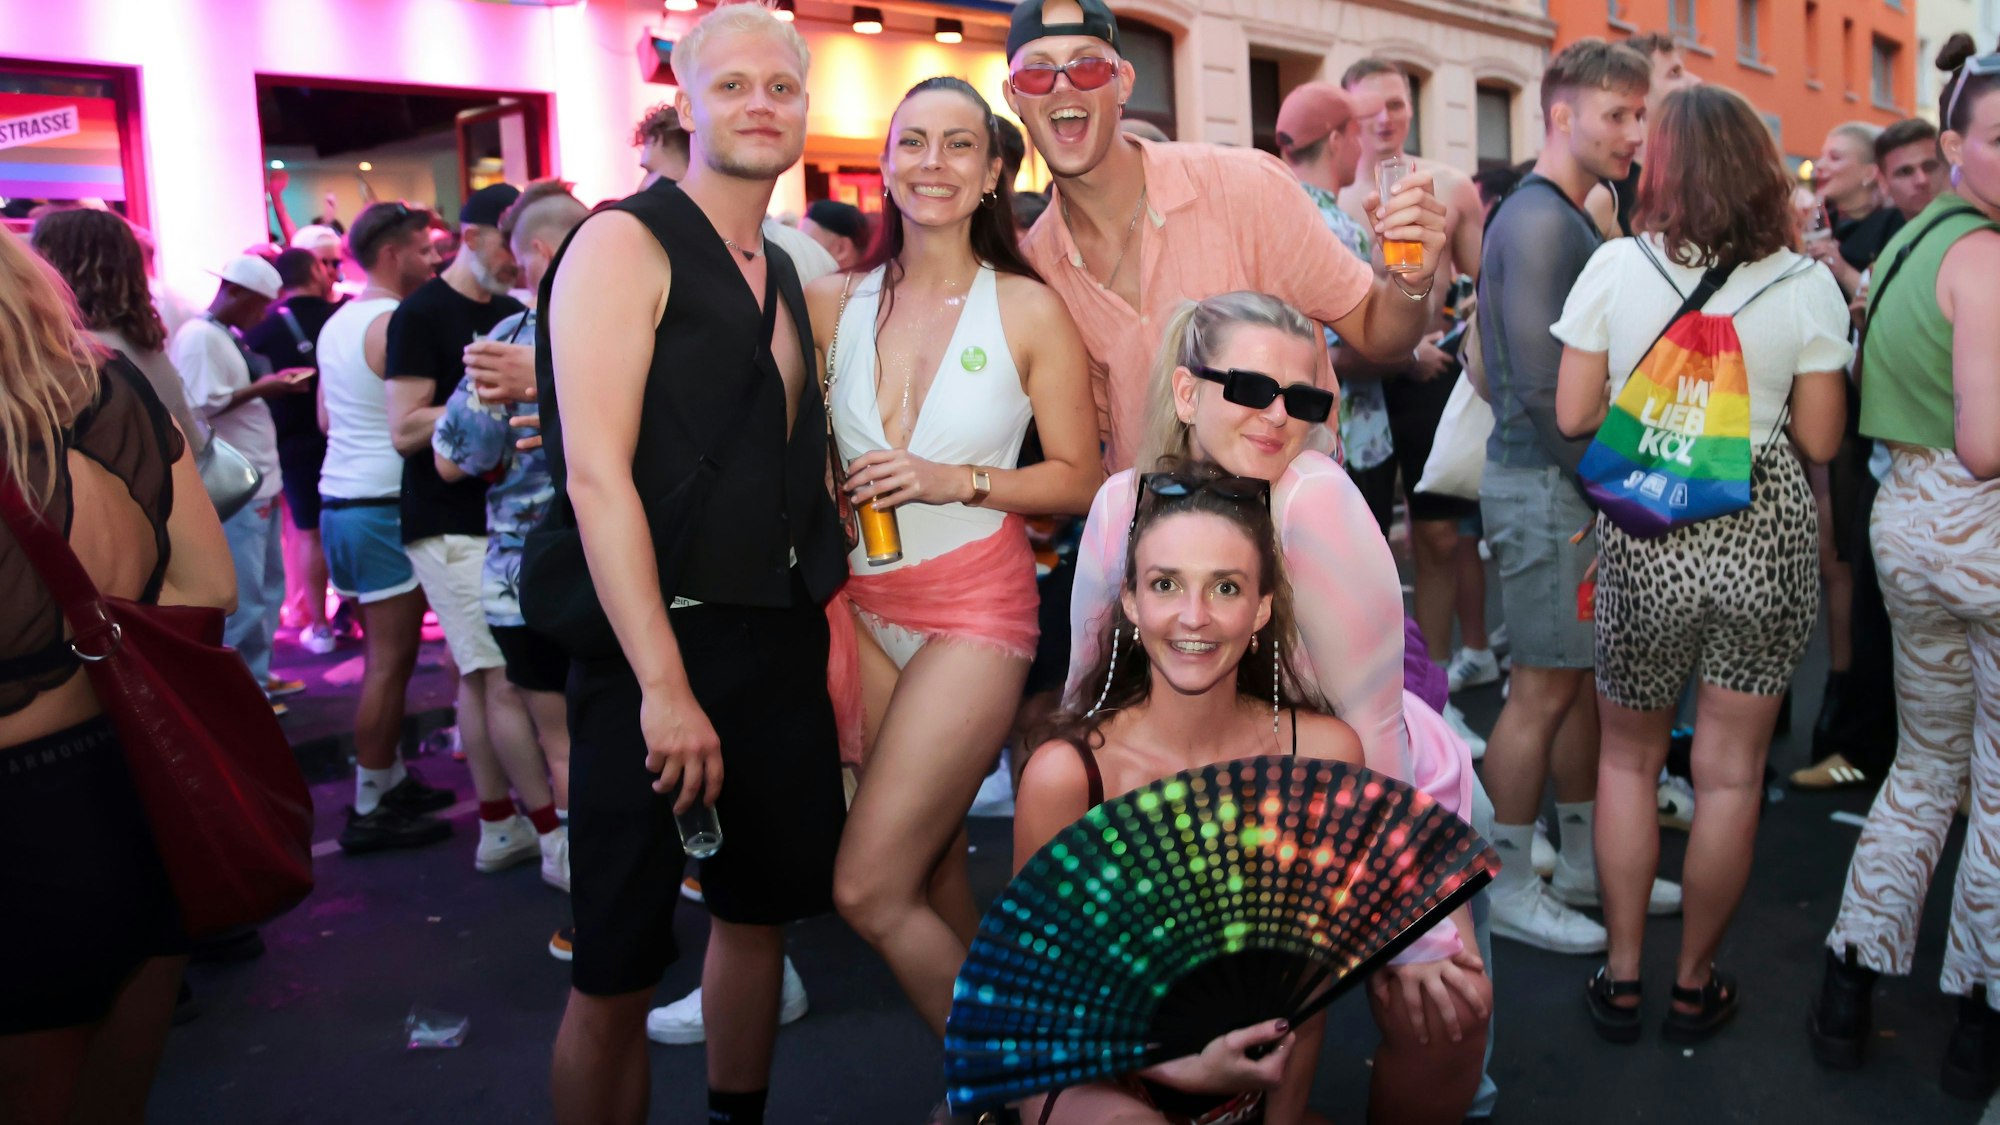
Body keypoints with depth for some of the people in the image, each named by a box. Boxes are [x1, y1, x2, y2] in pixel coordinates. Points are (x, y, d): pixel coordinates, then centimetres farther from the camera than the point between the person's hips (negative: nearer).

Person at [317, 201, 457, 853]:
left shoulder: (336, 323, 14)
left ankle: (390, 778, 24)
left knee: (382, 653, 16)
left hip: (339, 498, 10)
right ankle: (370, 810, 1)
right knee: (390, 660, -4)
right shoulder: (397, 325, -15)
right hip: (385, 507, -10)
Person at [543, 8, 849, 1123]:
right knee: (618, 975, -1)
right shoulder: (627, 244, -6)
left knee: (762, 906, 18)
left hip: (785, 646, 7)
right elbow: (597, 473, -16)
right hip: (665, 643, -7)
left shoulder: (787, 277, 17)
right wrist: (664, 685, -21)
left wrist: (830, 636, 8)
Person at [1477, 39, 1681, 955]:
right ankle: (1513, 890, 12)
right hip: (1544, 486, -10)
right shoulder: (1538, 221, -15)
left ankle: (1585, 865, 29)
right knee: (1545, 687, -2)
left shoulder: (1569, 220, 16)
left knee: (1587, 680, 16)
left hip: (1579, 481, 10)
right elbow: (1542, 383, -22)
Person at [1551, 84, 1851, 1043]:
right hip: (1765, 540, 1)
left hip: (1644, 539, 0)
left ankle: (1621, 982, 22)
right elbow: (1820, 439, -2)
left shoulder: (1615, 267, -7)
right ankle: (1695, 986, 24)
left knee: (1628, 759, 16)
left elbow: (1574, 415, -4)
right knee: (1730, 772, 11)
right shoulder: (1804, 283, -5)